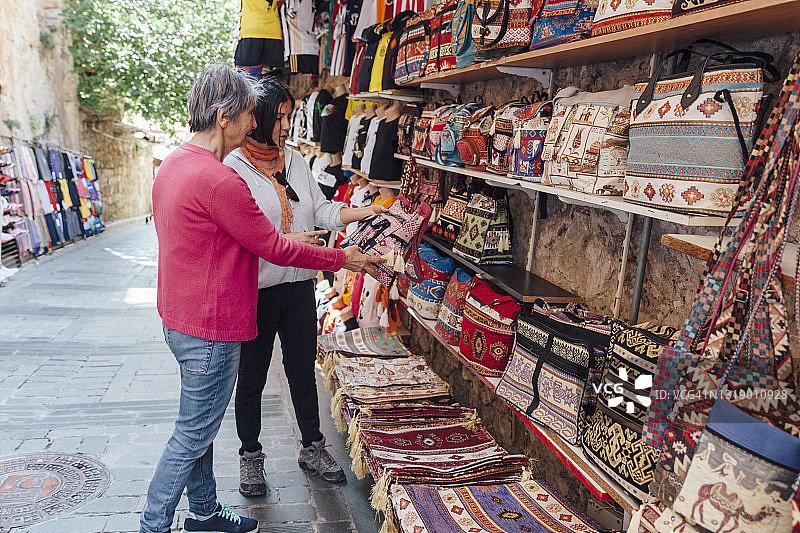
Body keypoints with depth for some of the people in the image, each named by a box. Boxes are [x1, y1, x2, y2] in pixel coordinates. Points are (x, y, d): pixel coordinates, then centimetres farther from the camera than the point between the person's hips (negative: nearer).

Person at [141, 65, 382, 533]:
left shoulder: (174, 164, 8)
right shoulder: (219, 179, -25)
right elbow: (274, 248, -18)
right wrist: (343, 259, -6)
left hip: (181, 319, 10)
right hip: (210, 328, -10)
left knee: (202, 424, 22)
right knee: (194, 434, 6)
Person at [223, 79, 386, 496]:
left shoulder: (294, 160, 9)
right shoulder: (234, 168, -10)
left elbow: (322, 211, 10)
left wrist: (369, 211, 0)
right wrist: (287, 242, -25)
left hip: (298, 286, 5)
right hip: (255, 290, -5)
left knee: (303, 368, 15)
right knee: (252, 376, 11)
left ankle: (312, 447, 33)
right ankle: (250, 456, 30)